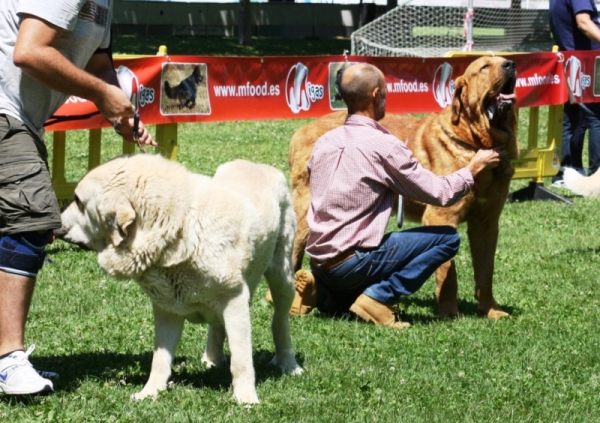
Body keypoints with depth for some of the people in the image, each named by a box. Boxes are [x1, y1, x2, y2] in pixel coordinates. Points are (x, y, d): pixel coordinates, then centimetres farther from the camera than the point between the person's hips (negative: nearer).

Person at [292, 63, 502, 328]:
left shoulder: (324, 142, 8)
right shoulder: (383, 146, -14)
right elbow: (441, 194, -8)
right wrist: (474, 167, 10)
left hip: (318, 261, 8)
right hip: (351, 263, -8)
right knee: (448, 237, -4)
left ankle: (319, 291, 8)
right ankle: (379, 297, -9)